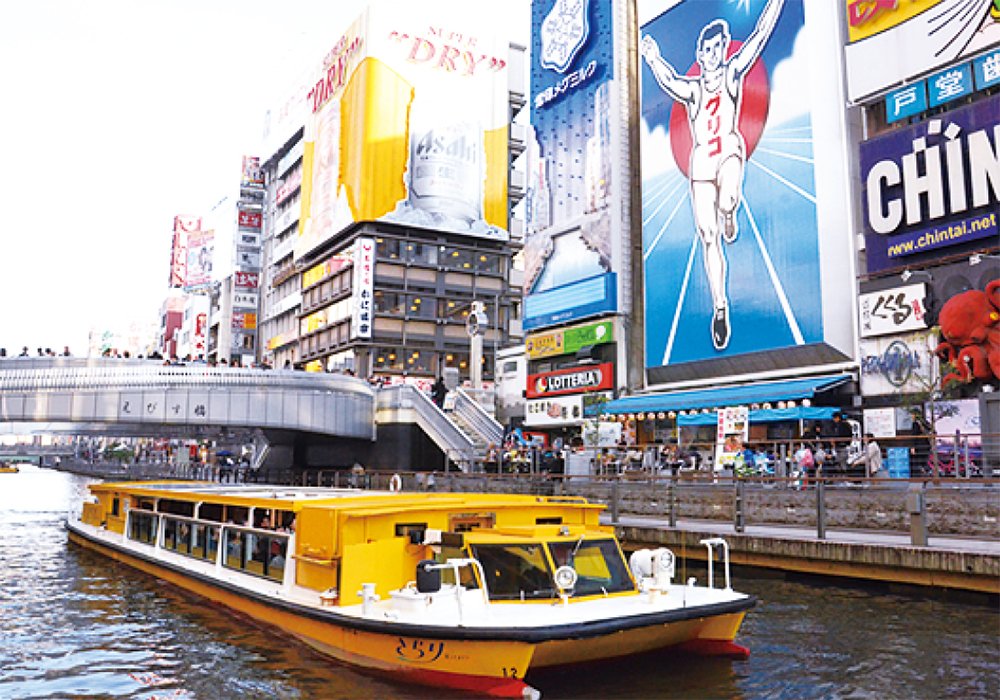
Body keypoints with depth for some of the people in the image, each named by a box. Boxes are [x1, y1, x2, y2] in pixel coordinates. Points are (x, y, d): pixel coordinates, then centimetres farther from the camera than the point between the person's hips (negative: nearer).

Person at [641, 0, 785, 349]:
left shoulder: (733, 73, 9)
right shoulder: (692, 87, 11)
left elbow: (759, 36, 3)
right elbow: (669, 82, -4)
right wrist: (653, 59, -17)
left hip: (729, 150, -2)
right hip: (701, 159, 2)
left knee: (727, 201, -35)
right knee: (708, 238, -1)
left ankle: (729, 215, 6)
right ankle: (720, 307, 8)